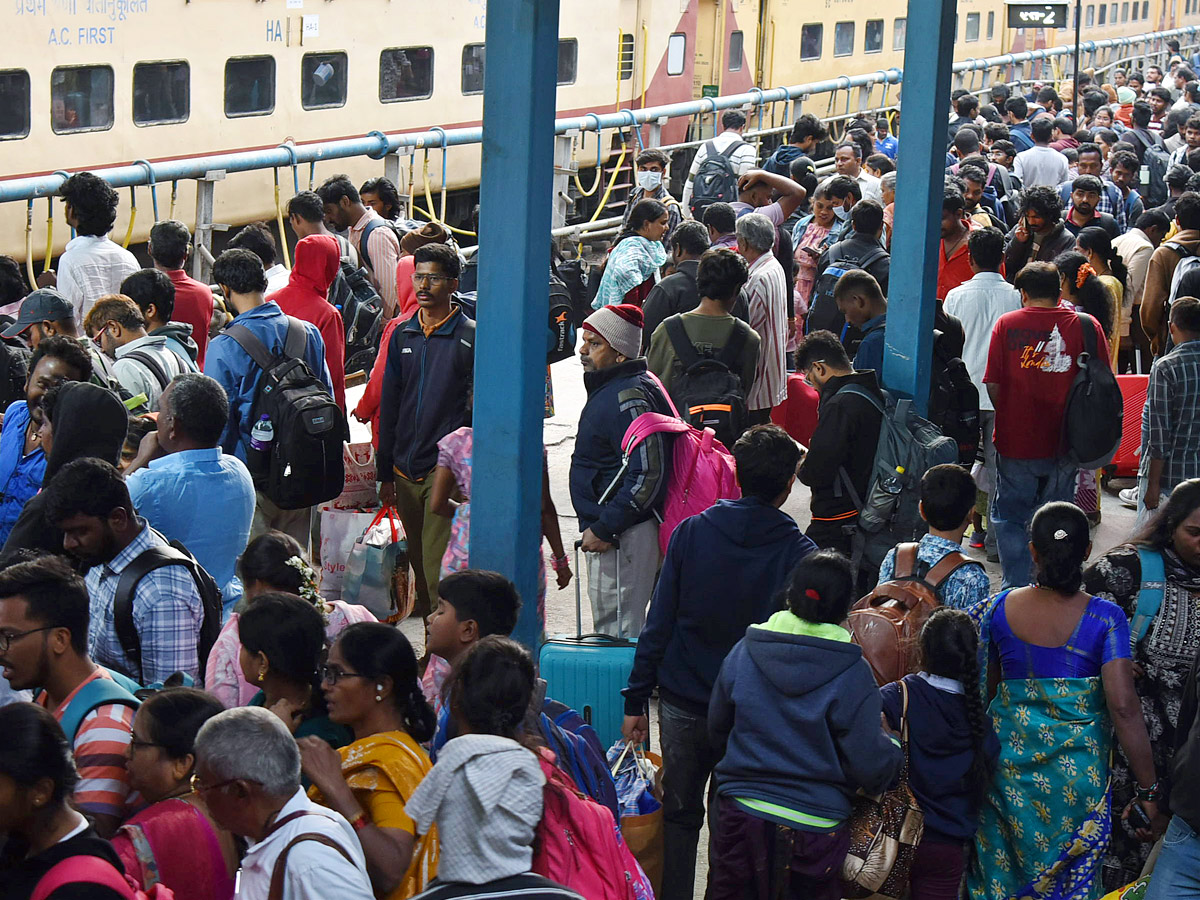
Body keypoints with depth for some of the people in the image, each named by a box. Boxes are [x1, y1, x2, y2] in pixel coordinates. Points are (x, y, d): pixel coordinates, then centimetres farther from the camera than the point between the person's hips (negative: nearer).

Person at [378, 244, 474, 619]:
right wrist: (385, 473, 12)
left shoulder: (470, 337, -2)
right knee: (418, 564, 11)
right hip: (405, 471, 5)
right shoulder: (402, 335, 12)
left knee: (438, 568, -11)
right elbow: (389, 407, 15)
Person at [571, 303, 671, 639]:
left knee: (617, 636, -6)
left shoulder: (628, 397, -18)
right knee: (612, 631, 18)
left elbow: (647, 475, -25)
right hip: (607, 532, 11)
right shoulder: (607, 390, 15)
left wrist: (603, 529, -22)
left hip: (622, 536, -11)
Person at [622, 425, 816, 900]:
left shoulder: (691, 533, -6)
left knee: (680, 814, 16)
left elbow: (658, 624, -4)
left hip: (682, 705, 1)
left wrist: (636, 700, 2)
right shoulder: (799, 552, -10)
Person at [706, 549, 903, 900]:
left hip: (741, 818, 2)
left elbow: (716, 730, 8)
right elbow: (870, 767, -12)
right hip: (813, 830, -2)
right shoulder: (853, 675, -14)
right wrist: (890, 742, 9)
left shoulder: (743, 653, -5)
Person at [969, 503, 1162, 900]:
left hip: (1007, 759, 2)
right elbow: (1123, 706, -19)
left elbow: (984, 688, 6)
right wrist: (1148, 789, -13)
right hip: (1078, 771, -2)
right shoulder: (1104, 618, -14)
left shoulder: (1001, 607, -6)